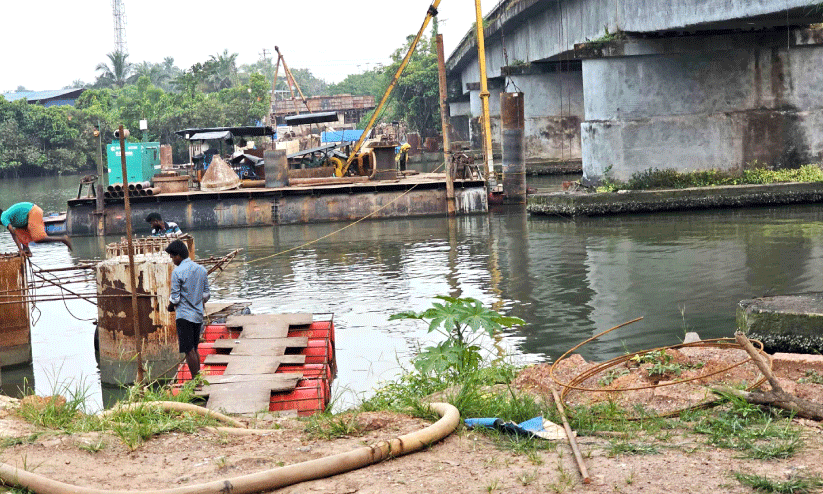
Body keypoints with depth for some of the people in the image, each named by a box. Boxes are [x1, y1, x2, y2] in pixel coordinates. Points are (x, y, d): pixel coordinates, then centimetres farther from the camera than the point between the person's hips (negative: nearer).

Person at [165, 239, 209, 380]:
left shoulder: (178, 272, -13)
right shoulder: (202, 270, 7)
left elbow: (175, 298, -12)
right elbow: (206, 294, 10)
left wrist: (170, 307, 7)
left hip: (184, 315, -7)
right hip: (198, 315, 7)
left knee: (189, 350, -1)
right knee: (194, 348, 16)